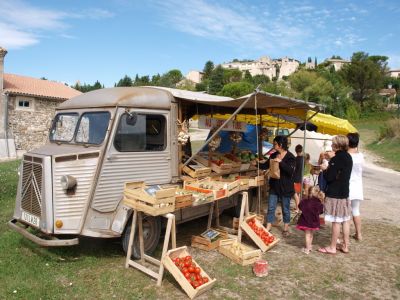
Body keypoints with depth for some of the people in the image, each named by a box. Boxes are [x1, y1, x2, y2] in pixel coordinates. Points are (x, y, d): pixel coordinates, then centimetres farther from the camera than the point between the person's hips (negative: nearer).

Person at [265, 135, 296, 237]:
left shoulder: (290, 157, -12)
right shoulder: (273, 155, 4)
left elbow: (291, 171, -24)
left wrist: (280, 162, -30)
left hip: (285, 187, -4)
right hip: (274, 186, 4)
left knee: (285, 209, 11)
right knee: (271, 208, 5)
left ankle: (286, 228, 27)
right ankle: (268, 228, 13)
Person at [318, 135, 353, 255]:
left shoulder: (336, 159, -18)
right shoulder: (348, 157, 9)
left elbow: (329, 177, -19)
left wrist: (324, 169, -2)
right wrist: (329, 168, 12)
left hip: (334, 194, -9)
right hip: (344, 192, 9)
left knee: (336, 221, -2)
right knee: (345, 220, 13)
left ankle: (332, 247, 8)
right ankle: (345, 246, 22)